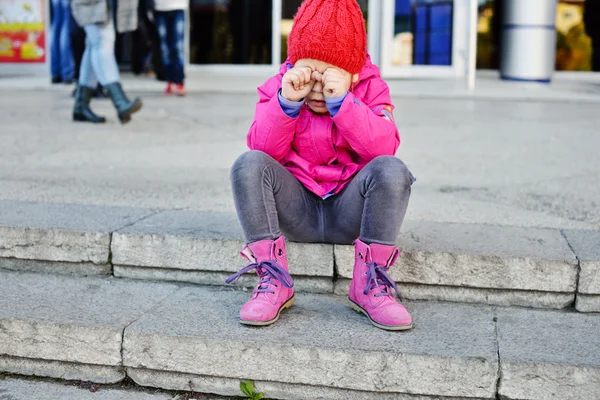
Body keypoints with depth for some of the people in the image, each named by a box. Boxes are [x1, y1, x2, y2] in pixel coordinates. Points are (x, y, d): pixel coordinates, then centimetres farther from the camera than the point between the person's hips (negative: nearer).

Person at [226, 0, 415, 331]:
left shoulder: (370, 88, -1)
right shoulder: (280, 87, 0)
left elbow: (384, 148, -19)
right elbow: (264, 151, -12)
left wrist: (341, 101, -28)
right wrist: (286, 101, -26)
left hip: (350, 211, 0)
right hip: (296, 209, 1)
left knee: (391, 169, -29)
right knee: (249, 164, -25)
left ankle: (369, 284, -20)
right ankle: (273, 280, -22)